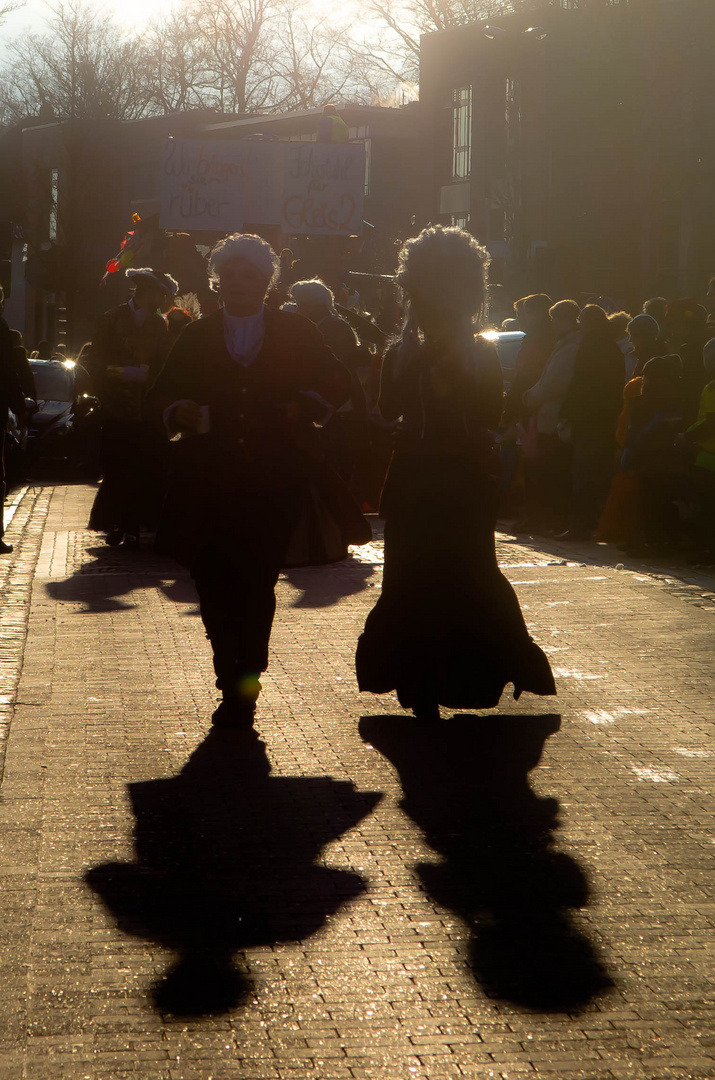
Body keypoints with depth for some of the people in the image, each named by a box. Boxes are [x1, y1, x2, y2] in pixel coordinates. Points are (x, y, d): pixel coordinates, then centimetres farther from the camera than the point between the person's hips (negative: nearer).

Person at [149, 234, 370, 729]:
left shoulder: (296, 332, 9)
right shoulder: (196, 339, 11)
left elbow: (337, 381, 12)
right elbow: (163, 396, 11)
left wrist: (305, 406, -7)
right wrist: (178, 413, -12)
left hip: (277, 484, -1)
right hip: (210, 483, 1)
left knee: (259, 585, 0)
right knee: (216, 589, -1)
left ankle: (246, 677, 11)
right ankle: (235, 687, 10)